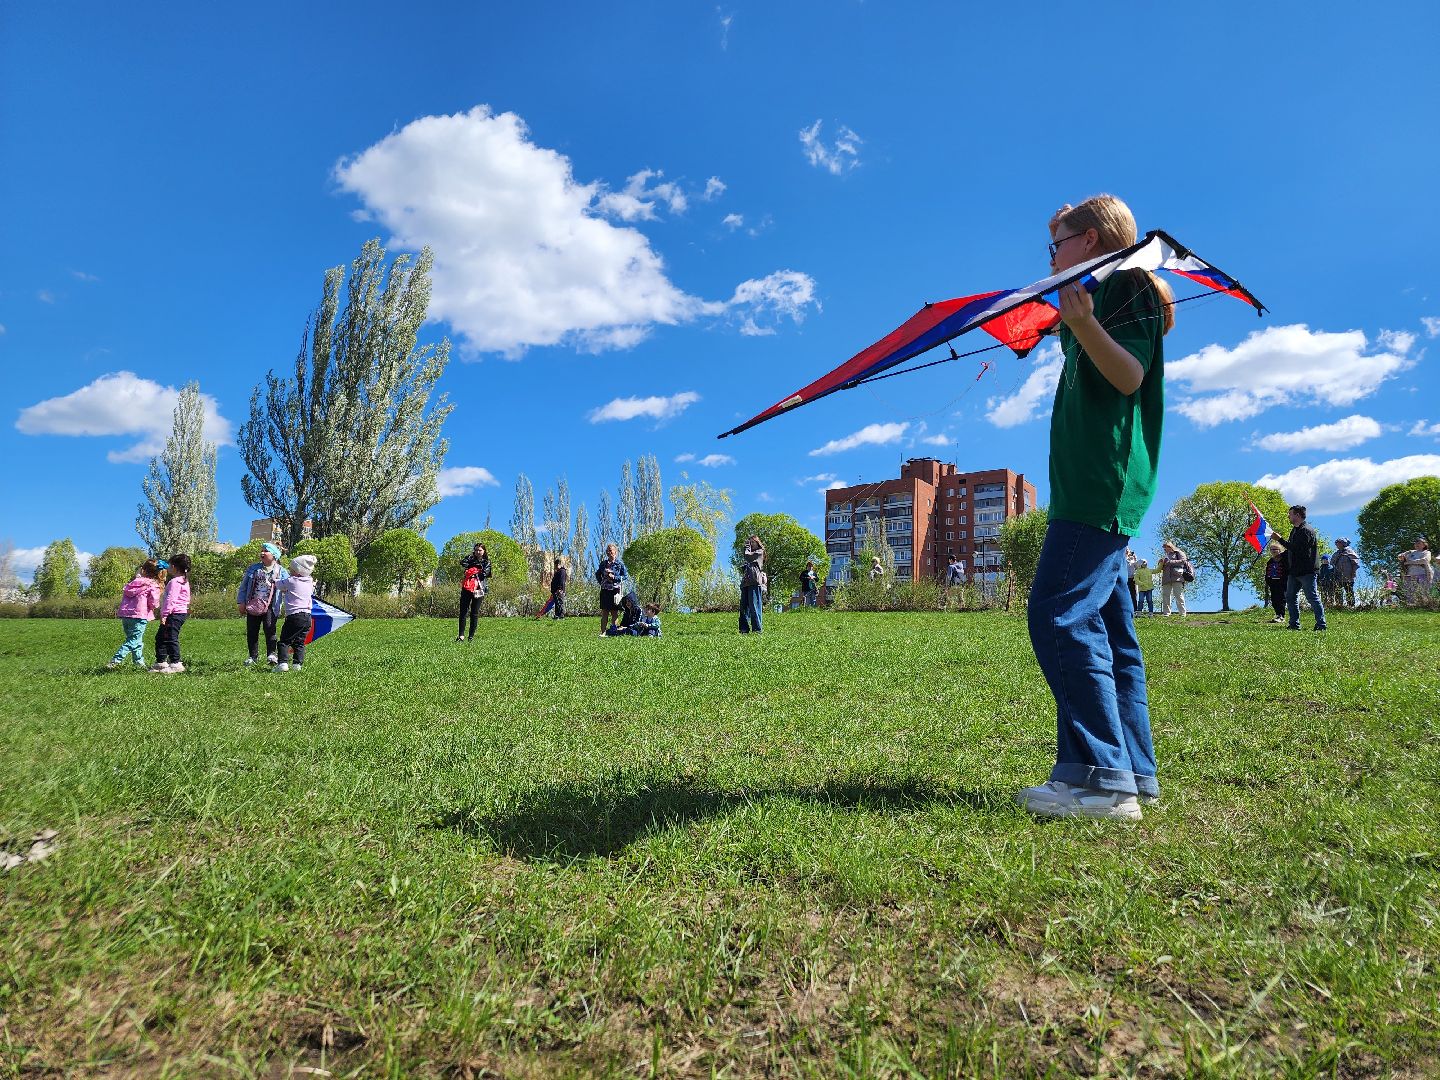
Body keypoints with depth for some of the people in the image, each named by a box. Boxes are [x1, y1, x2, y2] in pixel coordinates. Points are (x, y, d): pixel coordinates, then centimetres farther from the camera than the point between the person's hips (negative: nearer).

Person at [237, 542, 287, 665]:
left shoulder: (280, 571, 7)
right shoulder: (253, 568, 13)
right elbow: (243, 586, 14)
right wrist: (241, 602, 7)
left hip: (270, 607, -3)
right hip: (252, 606, 3)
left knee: (269, 629, -16)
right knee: (251, 632, 5)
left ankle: (271, 654, -14)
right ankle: (253, 656, 15)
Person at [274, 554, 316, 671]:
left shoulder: (290, 581, -3)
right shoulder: (310, 583, 12)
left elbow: (279, 586, 11)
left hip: (294, 616, -6)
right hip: (307, 616, 6)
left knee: (285, 640, 0)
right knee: (300, 642, 10)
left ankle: (283, 663, -11)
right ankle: (298, 663, 2)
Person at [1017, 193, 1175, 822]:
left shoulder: (1124, 284, -2)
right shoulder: (1106, 295, 27)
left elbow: (1130, 376, -17)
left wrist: (1084, 325, -33)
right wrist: (1070, 333, 48)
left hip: (1102, 482, -11)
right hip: (1097, 486, 11)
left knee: (1058, 616, -19)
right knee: (1106, 629, 8)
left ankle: (1103, 780, -18)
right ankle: (1132, 775, 12)